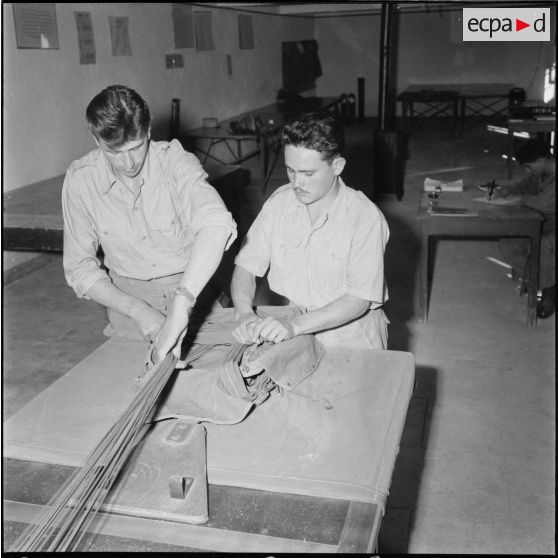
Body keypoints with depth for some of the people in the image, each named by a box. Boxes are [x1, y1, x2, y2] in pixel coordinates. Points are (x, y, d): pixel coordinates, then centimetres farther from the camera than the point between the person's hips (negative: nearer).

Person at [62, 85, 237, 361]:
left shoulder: (175, 161, -19)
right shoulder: (80, 179, -10)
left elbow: (217, 225, -37)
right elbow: (80, 269, -6)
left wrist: (179, 308, -48)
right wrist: (139, 311, -21)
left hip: (193, 285, -1)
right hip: (128, 297, 2)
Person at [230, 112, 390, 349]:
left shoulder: (366, 217, -15)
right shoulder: (279, 202, -1)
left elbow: (360, 299, -19)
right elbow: (246, 265, 0)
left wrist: (295, 326, -30)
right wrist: (244, 313, -20)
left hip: (352, 334, -2)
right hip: (297, 323, 3)